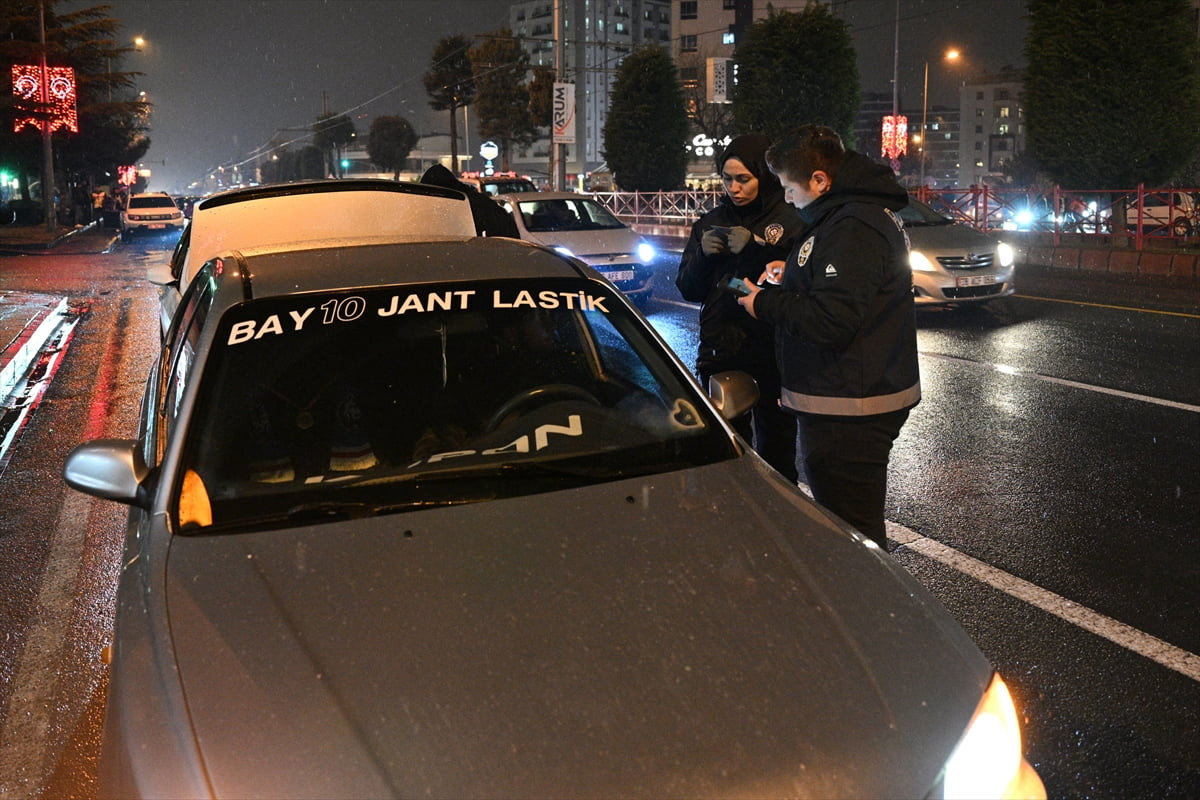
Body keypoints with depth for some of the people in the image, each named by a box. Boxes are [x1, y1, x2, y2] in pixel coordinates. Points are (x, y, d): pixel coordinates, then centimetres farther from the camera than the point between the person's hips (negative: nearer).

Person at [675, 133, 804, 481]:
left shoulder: (791, 222, -6)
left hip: (771, 357, -3)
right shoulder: (711, 222, 9)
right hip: (719, 354, 4)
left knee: (776, 451, 10)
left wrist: (754, 250, -22)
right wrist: (702, 255, -9)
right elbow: (688, 290, 9)